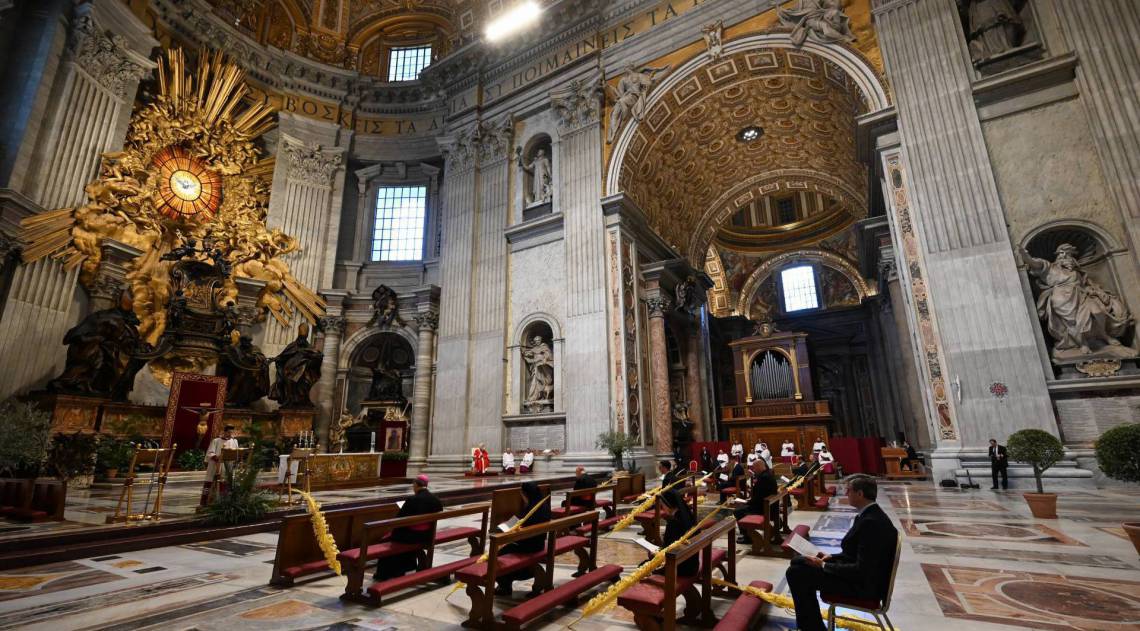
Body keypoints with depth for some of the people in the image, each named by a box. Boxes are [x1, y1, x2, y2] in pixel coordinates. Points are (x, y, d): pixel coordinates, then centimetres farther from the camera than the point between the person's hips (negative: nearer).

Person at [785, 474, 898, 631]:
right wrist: (832, 557, 5)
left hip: (864, 584, -10)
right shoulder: (871, 515, 4)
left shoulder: (871, 522, -28)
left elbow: (861, 571, -27)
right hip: (859, 574, 10)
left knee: (795, 573, -13)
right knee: (798, 561, 11)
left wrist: (824, 566, -17)